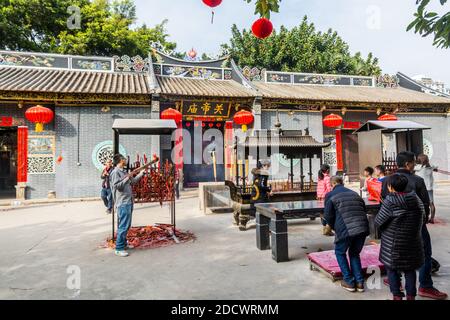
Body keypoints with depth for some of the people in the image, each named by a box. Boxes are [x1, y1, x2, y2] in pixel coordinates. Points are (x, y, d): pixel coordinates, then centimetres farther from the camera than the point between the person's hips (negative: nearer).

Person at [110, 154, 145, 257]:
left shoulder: (124, 171, 15)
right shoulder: (115, 172, -12)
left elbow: (133, 181, 26)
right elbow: (117, 186, -21)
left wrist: (141, 173, 26)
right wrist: (127, 178, -21)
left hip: (128, 202, 10)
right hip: (123, 203, -10)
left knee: (127, 225, 17)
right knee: (123, 226, -8)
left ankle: (123, 243, 29)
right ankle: (119, 248, 0)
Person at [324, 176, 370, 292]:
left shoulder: (330, 195, 5)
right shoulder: (355, 194, 21)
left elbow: (328, 216, 0)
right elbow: (364, 211, 21)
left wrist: (335, 228, 17)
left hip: (345, 230, -5)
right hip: (363, 229, 5)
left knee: (340, 253, 21)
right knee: (355, 254, 26)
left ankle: (349, 281, 20)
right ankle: (359, 282, 24)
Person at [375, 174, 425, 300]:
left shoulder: (390, 201, -19)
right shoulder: (416, 200, -2)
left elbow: (378, 223, -16)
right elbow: (423, 218, 10)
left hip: (394, 244, -5)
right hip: (413, 243, 5)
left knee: (392, 269, 11)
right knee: (410, 270, 19)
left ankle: (397, 295, 14)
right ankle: (411, 296, 25)